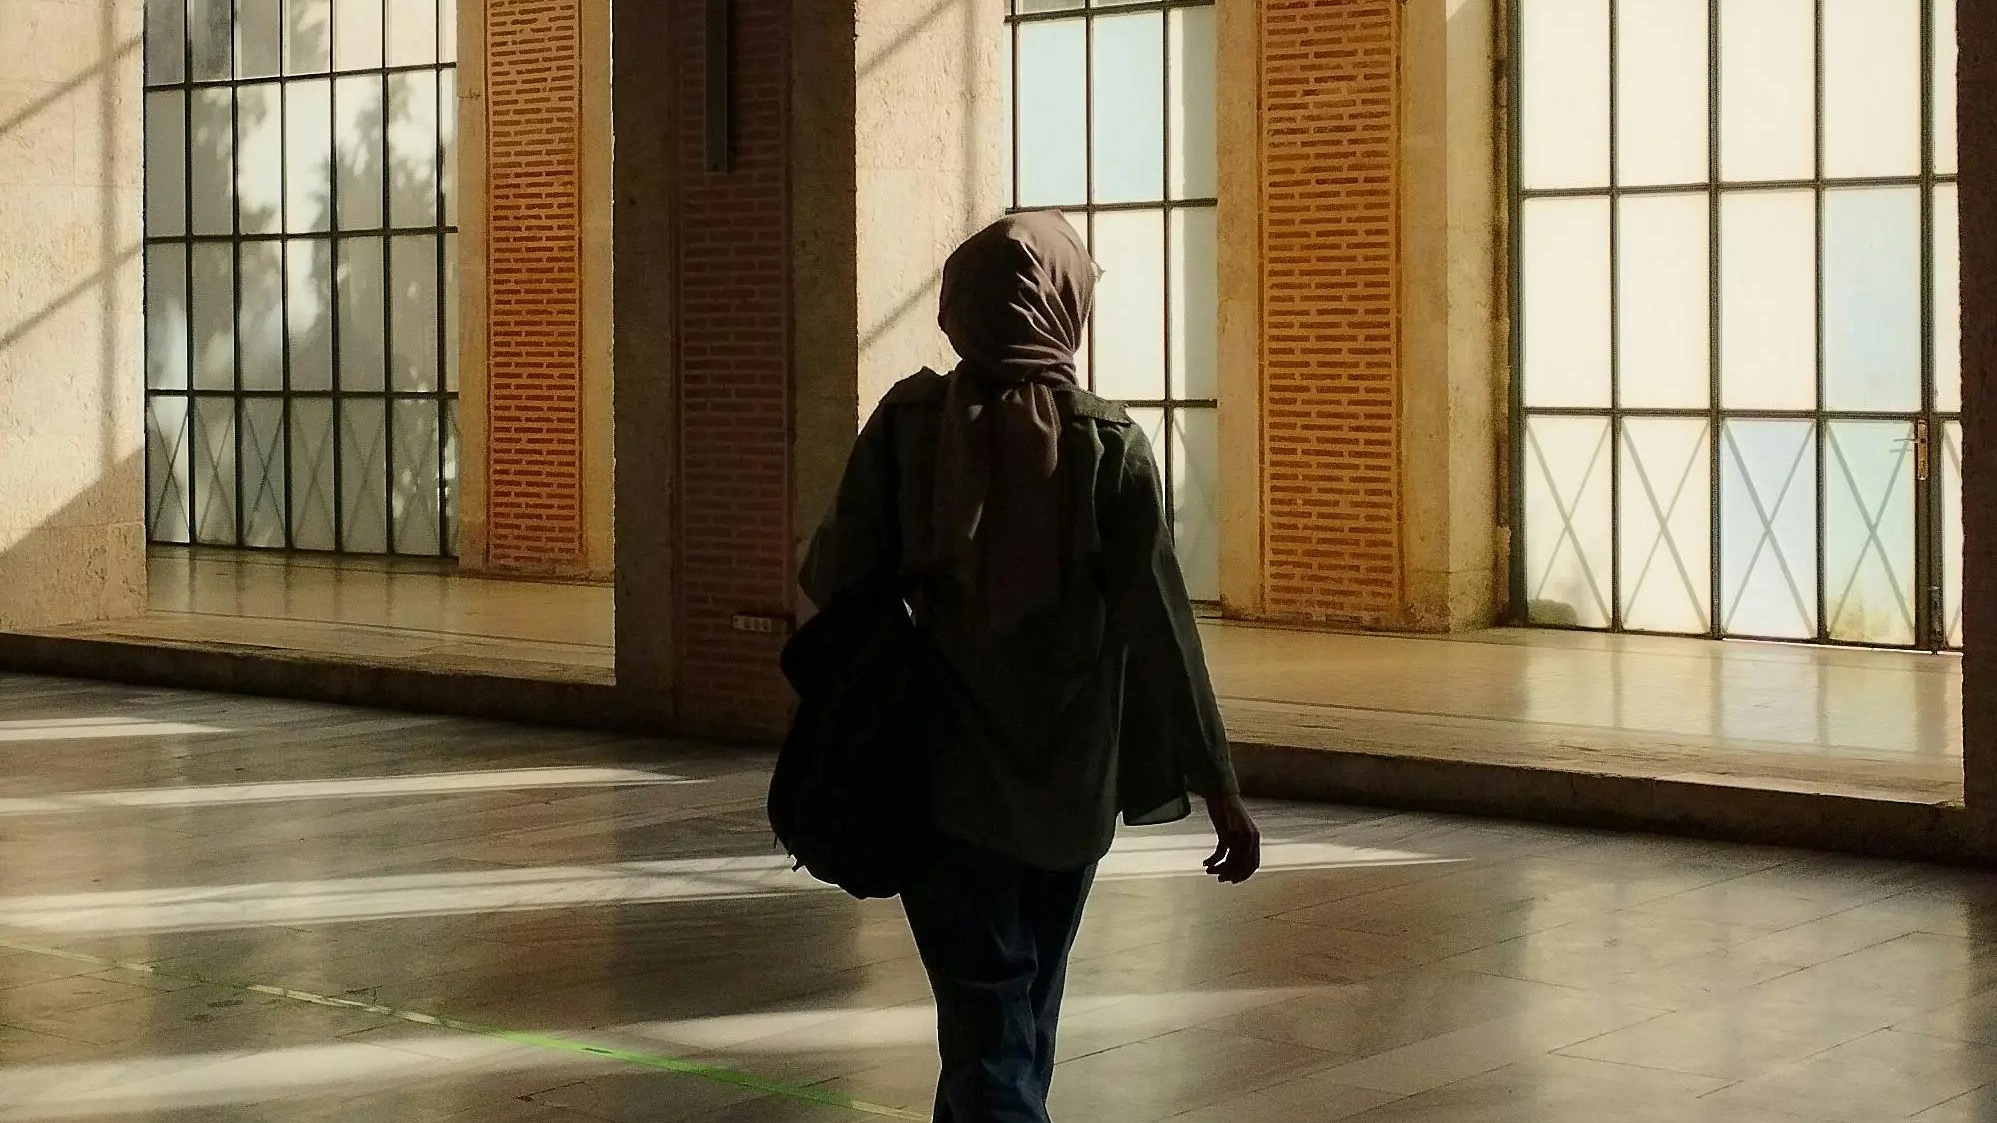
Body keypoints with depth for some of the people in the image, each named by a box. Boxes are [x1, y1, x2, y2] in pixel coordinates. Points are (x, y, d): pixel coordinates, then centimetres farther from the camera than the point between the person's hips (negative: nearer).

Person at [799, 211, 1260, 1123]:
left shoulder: (910, 421, -9)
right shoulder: (1110, 446, -10)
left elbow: (836, 578, -3)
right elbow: (1160, 627, -11)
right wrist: (1220, 790, -6)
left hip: (945, 774, -1)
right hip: (1068, 785, 1)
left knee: (985, 1020, -2)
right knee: (1024, 1014, 21)